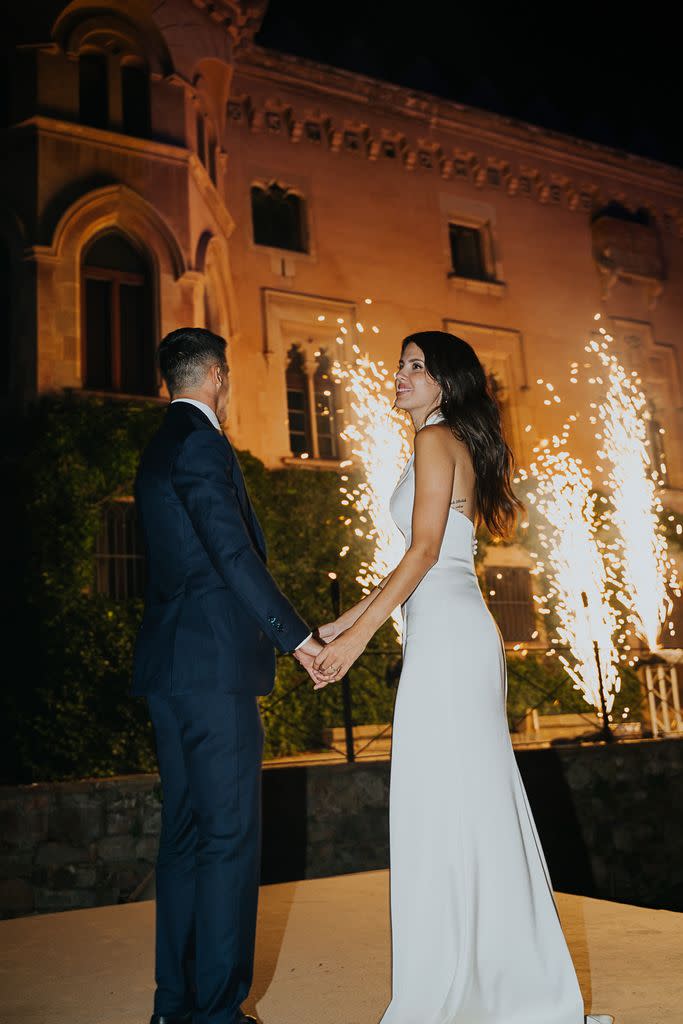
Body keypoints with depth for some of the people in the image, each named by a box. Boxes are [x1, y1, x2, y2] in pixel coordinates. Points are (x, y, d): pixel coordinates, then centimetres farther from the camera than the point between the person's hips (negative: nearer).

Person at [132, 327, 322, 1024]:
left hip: (170, 666, 10)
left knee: (185, 834, 13)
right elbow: (235, 554, -17)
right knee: (230, 837, -3)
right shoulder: (202, 444, -10)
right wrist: (297, 636, -11)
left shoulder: (159, 449, 20)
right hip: (214, 665, -10)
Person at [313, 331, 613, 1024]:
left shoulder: (436, 441, -5)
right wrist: (341, 625, 22)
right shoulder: (457, 449, 23)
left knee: (441, 803, -5)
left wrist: (360, 635, -14)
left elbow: (424, 551, -14)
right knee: (469, 802, 12)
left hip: (447, 634, -10)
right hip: (452, 634, 10)